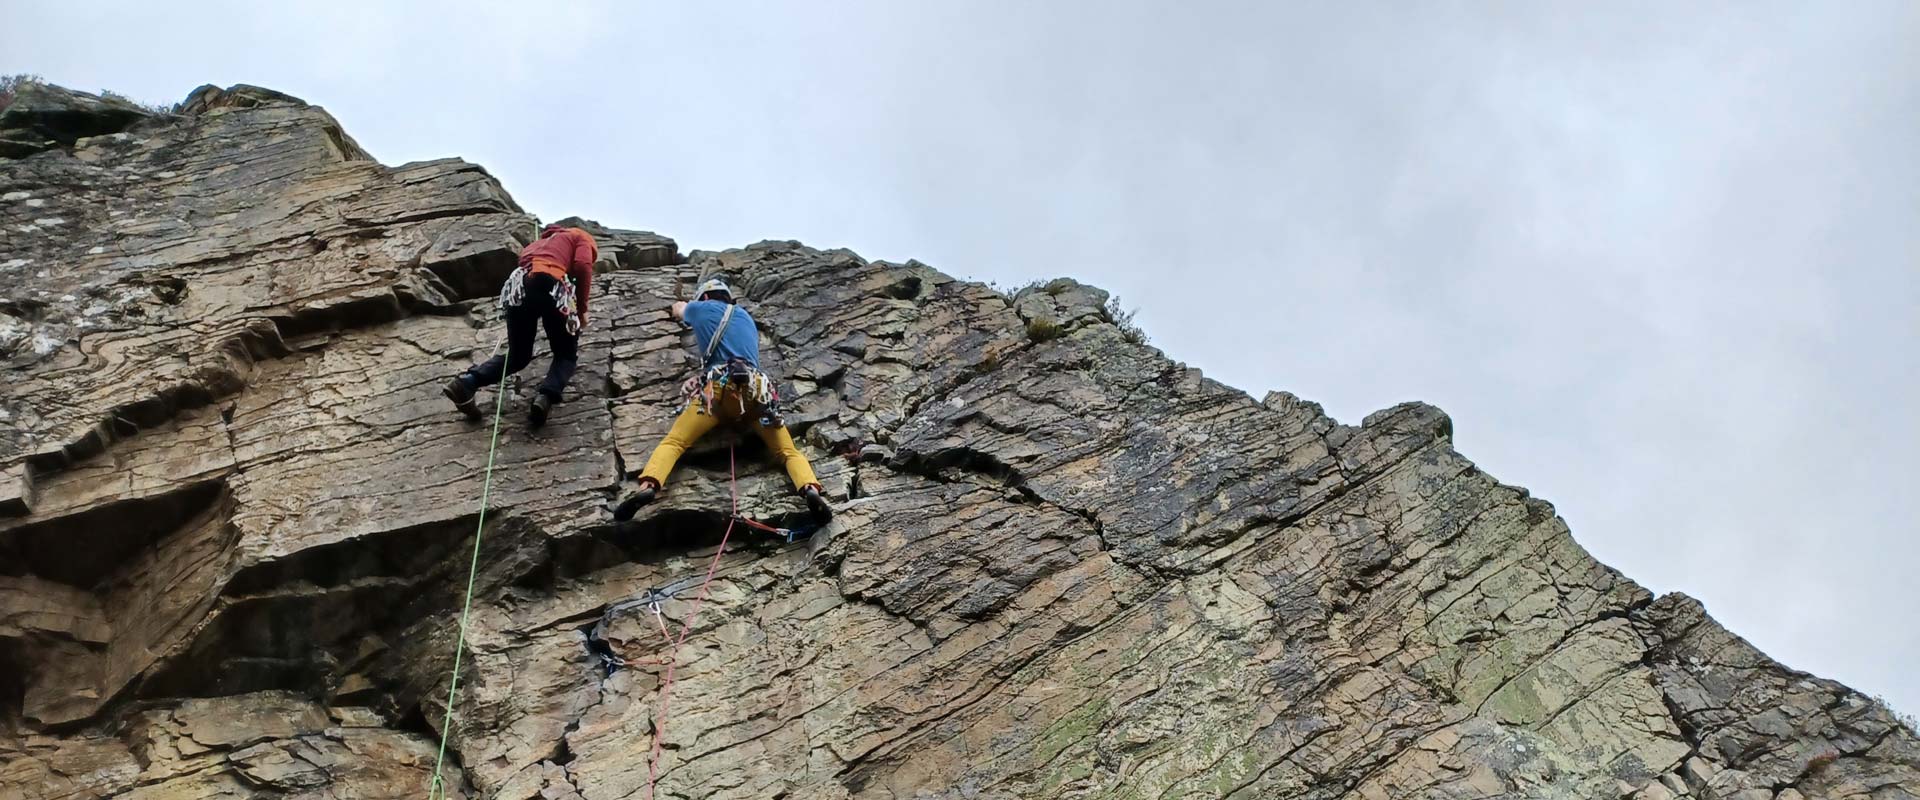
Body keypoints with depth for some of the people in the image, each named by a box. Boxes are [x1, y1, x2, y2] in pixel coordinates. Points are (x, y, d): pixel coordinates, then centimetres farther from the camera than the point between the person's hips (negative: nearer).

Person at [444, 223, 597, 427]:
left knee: (518, 356, 19)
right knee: (567, 355, 14)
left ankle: (466, 381, -6)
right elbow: (582, 266, 6)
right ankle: (545, 397, -17)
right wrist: (582, 309, 9)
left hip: (519, 287, 5)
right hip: (551, 286, -5)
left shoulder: (543, 240, 43)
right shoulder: (582, 236, 25)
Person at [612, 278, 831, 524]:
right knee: (789, 452, 6)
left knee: (672, 443, -2)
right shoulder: (747, 317, 34)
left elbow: (678, 310, 50)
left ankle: (647, 486, -31)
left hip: (718, 387, -2)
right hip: (757, 390, 2)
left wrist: (682, 308, 75)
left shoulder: (702, 308, 25)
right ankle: (811, 489, -26)